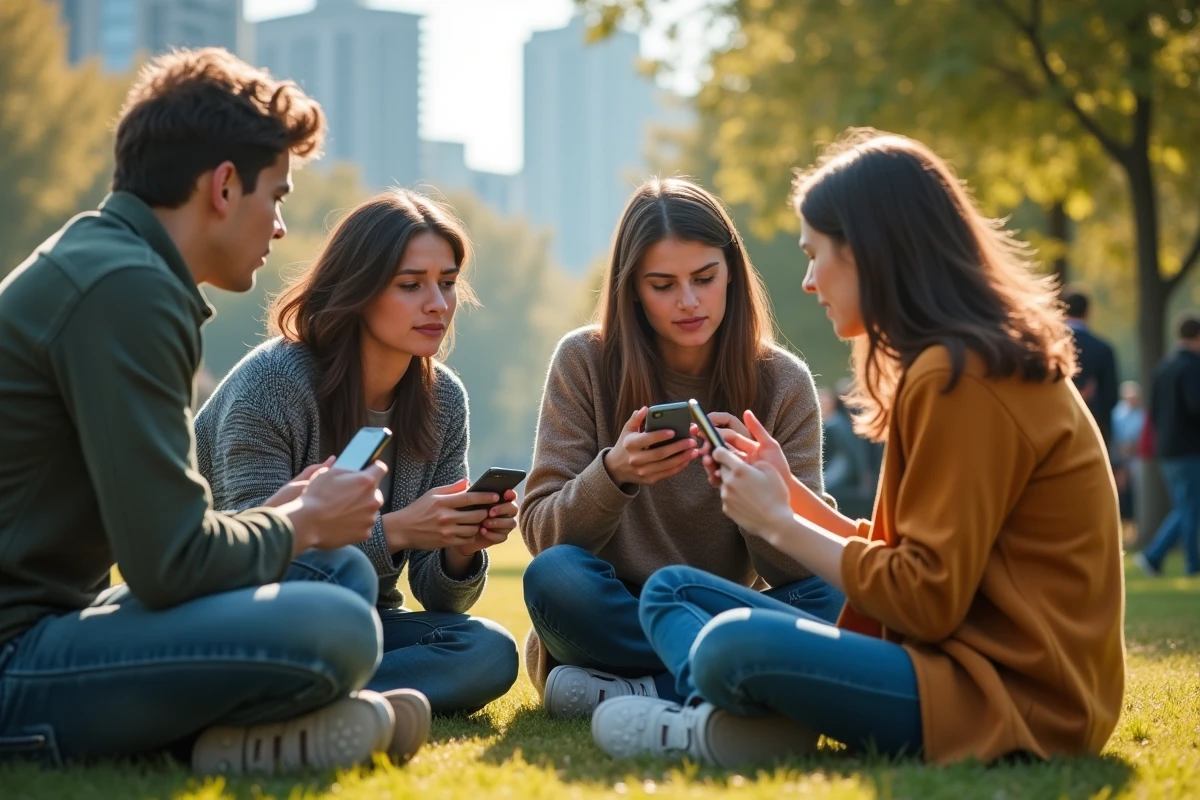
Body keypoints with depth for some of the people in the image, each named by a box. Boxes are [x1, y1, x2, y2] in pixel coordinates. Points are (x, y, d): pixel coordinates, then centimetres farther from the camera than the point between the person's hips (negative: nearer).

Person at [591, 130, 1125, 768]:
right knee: (671, 590, 11)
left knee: (735, 645, -35)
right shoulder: (947, 363, 15)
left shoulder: (957, 377, -16)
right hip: (961, 653, 11)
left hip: (1014, 697, -11)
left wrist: (778, 523, -8)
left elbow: (928, 600, -18)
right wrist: (787, 494, 10)